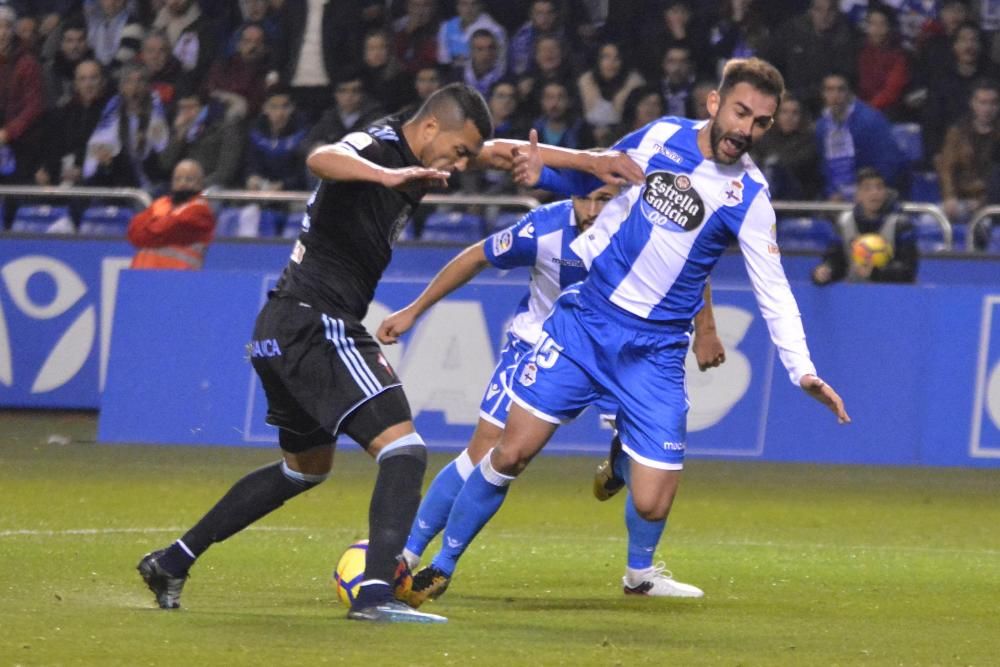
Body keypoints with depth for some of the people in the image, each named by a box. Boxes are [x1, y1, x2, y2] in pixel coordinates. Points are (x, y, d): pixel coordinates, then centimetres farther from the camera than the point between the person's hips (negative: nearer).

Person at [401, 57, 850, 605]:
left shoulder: (748, 196, -8)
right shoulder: (663, 135, 0)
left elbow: (773, 293, -8)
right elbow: (596, 175, 18)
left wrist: (803, 373, -19)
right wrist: (542, 170, -2)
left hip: (654, 351, -2)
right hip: (585, 318, 2)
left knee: (651, 506, -9)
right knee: (510, 454, -5)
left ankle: (639, 570, 28)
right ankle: (442, 565, 15)